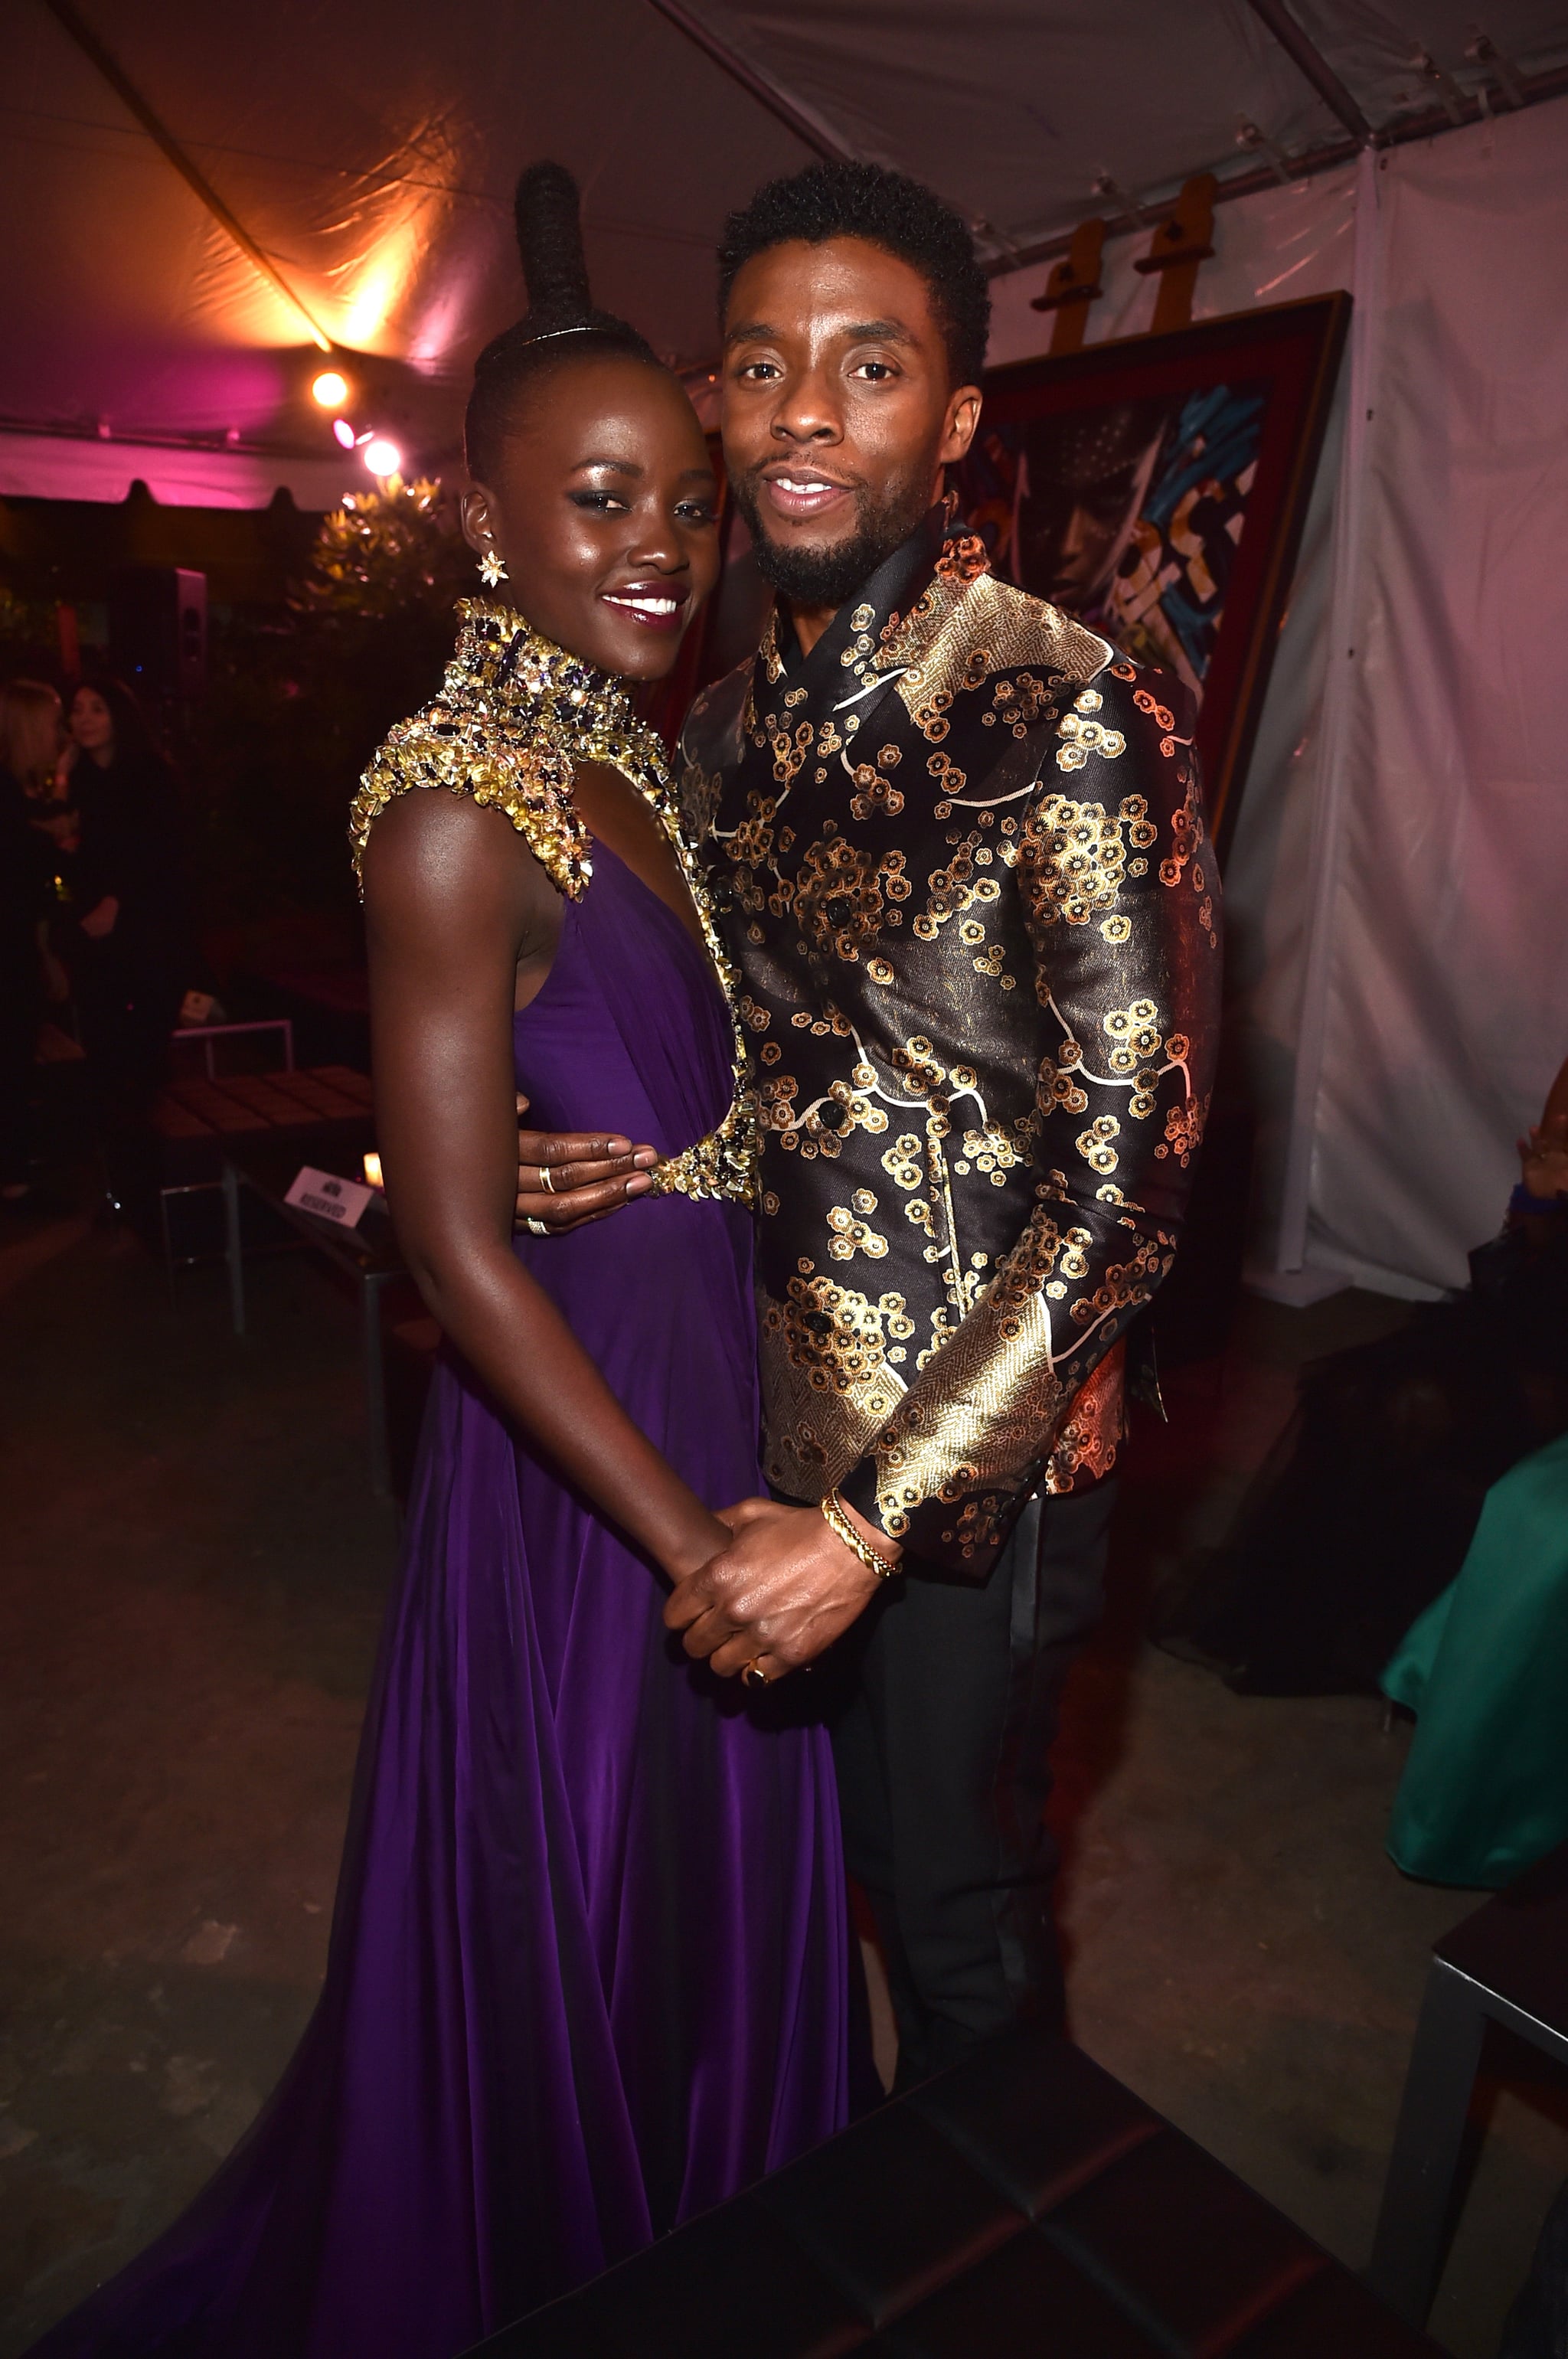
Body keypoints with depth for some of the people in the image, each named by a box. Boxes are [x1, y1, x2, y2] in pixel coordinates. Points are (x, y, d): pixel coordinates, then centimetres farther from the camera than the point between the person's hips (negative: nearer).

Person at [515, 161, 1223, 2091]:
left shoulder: (1068, 715, -19)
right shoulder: (731, 720, 5)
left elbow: (1129, 1168, -23)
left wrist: (871, 1517, -25)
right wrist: (611, 1160, -7)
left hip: (979, 1445, -6)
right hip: (787, 1409, 7)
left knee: (961, 1894, 15)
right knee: (853, 1840, 25)